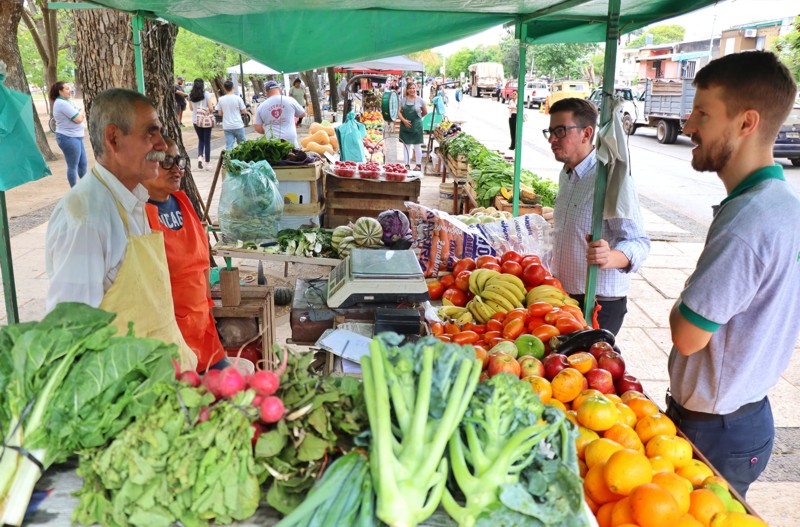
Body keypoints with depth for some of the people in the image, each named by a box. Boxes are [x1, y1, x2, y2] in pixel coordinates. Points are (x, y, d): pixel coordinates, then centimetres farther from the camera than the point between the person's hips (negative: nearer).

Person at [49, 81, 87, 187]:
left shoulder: (68, 101, 13)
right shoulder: (62, 103, -17)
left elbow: (82, 117, 15)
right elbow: (78, 119, -19)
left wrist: (80, 115, -7)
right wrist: (81, 112, 0)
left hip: (76, 137, 10)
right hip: (68, 138, -10)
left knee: (83, 163, 15)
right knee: (73, 166, -1)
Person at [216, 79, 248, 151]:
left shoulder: (221, 99, 0)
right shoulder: (238, 98, -8)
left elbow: (220, 113, 5)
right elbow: (244, 111, -5)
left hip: (227, 127, 2)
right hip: (238, 126, -2)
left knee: (228, 146, 1)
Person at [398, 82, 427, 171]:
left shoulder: (419, 100, -1)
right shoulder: (403, 100, 3)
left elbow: (425, 112, 10)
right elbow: (399, 111, 0)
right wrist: (404, 120, -12)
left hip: (416, 125, -2)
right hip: (405, 125, 2)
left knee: (417, 146, 4)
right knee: (406, 145, 6)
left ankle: (418, 165, 13)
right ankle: (407, 164, 14)